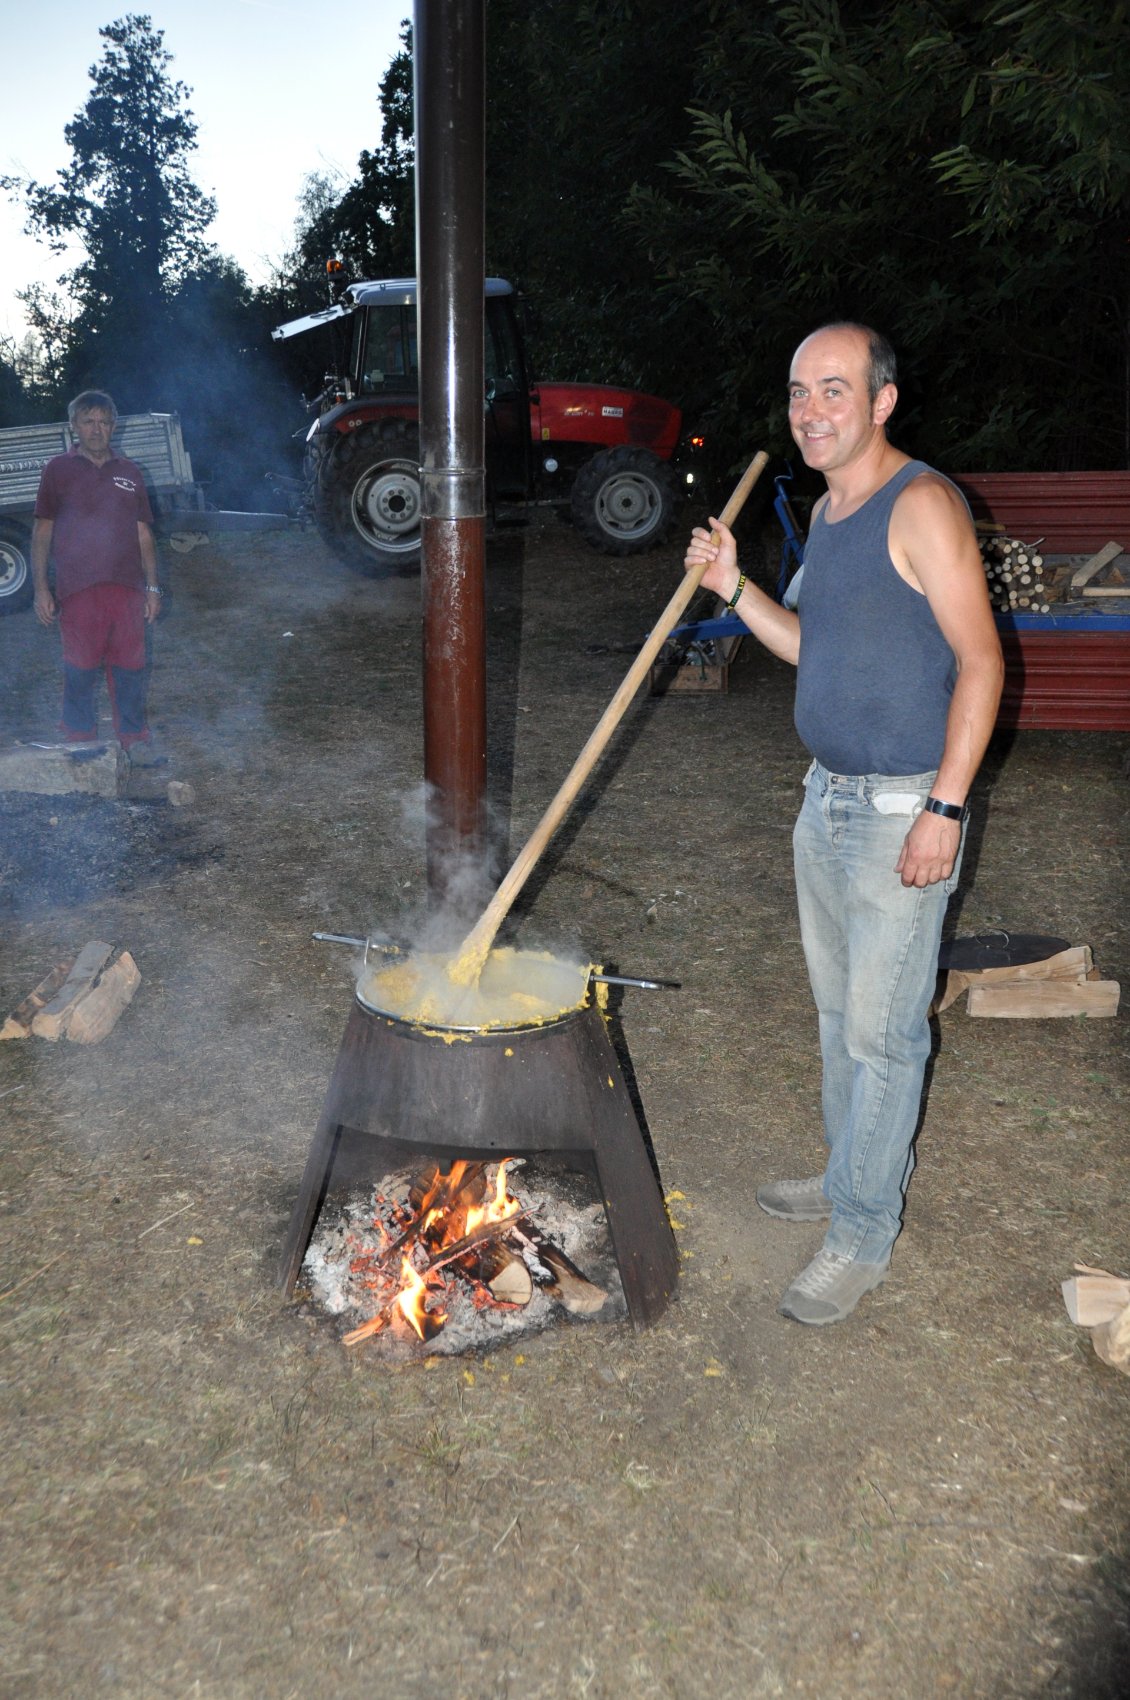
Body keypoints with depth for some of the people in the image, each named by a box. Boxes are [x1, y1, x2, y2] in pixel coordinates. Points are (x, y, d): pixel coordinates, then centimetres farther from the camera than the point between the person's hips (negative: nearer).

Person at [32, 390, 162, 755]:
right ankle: (79, 739, 13)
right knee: (80, 667, 1)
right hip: (77, 588, -2)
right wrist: (41, 588, -3)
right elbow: (42, 531, 5)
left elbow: (144, 535, 13)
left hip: (126, 586, 2)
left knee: (129, 665, 4)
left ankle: (133, 735, 17)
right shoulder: (59, 470, 6)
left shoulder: (129, 473, 13)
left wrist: (153, 587, 7)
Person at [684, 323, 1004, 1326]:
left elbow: (980, 658, -18)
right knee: (840, 1011, 19)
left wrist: (946, 807, -22)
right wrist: (734, 587, 4)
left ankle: (865, 1234, 16)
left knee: (882, 1031, 0)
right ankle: (852, 1175, 38)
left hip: (904, 811, -9)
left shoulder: (922, 505, -15)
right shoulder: (827, 512, 12)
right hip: (828, 799, 9)